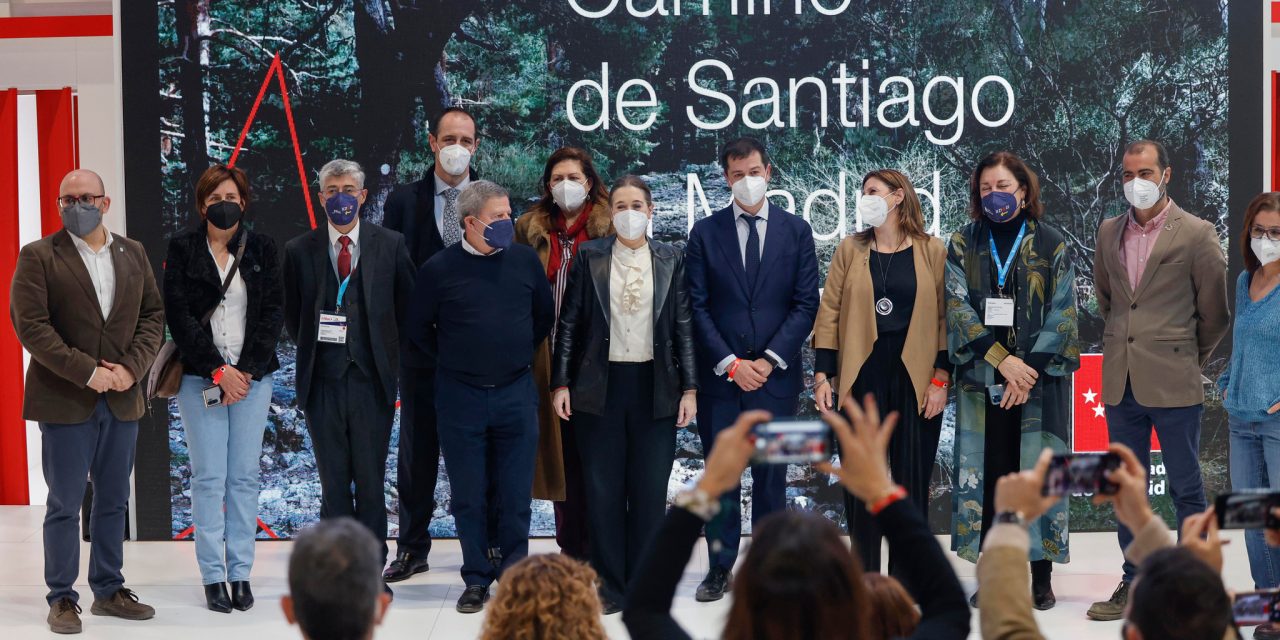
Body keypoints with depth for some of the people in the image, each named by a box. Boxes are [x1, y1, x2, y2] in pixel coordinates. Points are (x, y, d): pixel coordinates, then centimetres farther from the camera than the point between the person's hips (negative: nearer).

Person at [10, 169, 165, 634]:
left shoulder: (133, 254, 10)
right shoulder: (38, 257, -3)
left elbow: (152, 315, 8)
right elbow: (30, 325, -11)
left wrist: (130, 367, -9)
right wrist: (87, 372, -17)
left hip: (122, 399, 4)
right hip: (65, 400, -4)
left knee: (113, 501, 11)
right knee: (65, 504, 0)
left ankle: (109, 590, 21)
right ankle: (61, 599, 9)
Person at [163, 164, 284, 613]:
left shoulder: (261, 249, 7)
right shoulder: (183, 249, 3)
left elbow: (273, 312, 3)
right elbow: (178, 314, -3)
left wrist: (247, 370, -7)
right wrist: (218, 370, -10)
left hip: (252, 376, 1)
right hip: (200, 377, -1)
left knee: (245, 476, 3)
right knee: (208, 477, -3)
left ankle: (241, 573, 8)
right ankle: (213, 576, 2)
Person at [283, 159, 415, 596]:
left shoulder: (390, 245, 3)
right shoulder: (299, 250, 4)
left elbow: (406, 303, 9)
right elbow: (291, 315, 13)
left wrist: (383, 347, 6)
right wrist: (312, 349, 6)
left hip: (371, 379, -1)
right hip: (323, 380, 1)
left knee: (371, 481, 3)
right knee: (333, 483, 5)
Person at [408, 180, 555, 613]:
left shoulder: (525, 260, 0)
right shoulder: (439, 269, -6)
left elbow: (544, 315, 15)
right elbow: (419, 329, 6)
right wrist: (453, 359, 10)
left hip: (516, 393, 1)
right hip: (460, 395, -1)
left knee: (516, 493, 3)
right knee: (468, 495, 6)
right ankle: (477, 580, 16)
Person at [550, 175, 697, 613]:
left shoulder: (671, 261, 5)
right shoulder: (589, 257, 3)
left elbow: (684, 327, 5)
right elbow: (569, 323, 4)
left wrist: (689, 388, -1)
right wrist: (561, 383, -2)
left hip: (655, 386, 0)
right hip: (600, 384, 0)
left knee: (650, 492, 3)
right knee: (603, 490, 4)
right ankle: (610, 587, 12)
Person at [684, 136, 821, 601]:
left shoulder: (796, 231, 5)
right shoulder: (705, 233, 4)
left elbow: (806, 304, 1)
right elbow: (697, 307, 0)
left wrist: (769, 360, -9)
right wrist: (731, 363, -9)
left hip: (775, 373, 0)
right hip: (719, 375, 0)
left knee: (771, 475, 4)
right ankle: (720, 567, 12)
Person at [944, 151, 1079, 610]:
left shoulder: (1051, 244, 3)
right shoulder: (963, 245, 6)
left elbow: (1062, 313, -2)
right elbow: (957, 306, -3)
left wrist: (1030, 367, -12)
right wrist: (1002, 359, -14)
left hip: (1039, 377, -1)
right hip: (982, 378, 1)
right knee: (987, 472, 2)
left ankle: (1041, 576, 7)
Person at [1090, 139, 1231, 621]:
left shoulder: (1196, 234, -5)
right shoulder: (1109, 232, 9)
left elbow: (1214, 313, 1)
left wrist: (1189, 359, 9)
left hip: (1173, 383, -5)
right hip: (1121, 382, 5)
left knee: (1185, 489, 2)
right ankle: (1135, 584, 19)